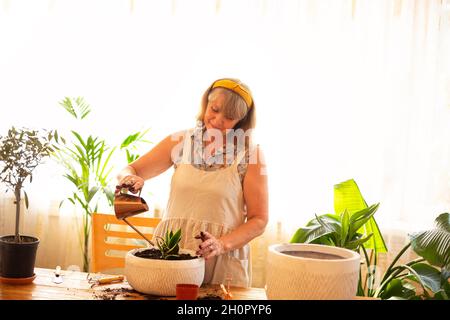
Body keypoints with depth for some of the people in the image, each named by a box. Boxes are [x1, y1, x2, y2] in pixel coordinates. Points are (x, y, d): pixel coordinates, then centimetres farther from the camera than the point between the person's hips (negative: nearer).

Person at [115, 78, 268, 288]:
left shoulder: (250, 153, -3)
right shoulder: (181, 141, 6)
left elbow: (259, 220, -3)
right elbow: (130, 170, 12)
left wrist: (222, 244, -18)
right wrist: (129, 178, -12)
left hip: (223, 265, -2)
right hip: (169, 253, 2)